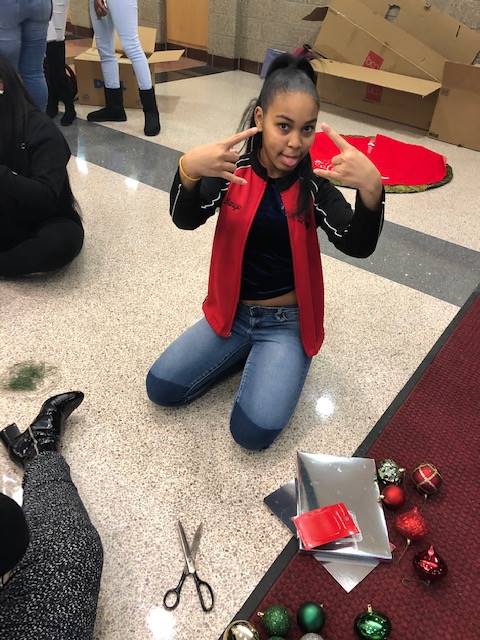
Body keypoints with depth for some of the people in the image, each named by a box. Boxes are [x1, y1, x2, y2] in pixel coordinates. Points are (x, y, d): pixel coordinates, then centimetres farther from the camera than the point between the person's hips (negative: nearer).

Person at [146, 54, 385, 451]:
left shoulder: (314, 185, -10)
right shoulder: (234, 172, -7)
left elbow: (358, 246, -23)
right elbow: (186, 220, -21)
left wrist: (371, 189, -44)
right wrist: (189, 171, -43)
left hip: (288, 321, -2)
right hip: (232, 312, 3)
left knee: (254, 431, -16)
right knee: (161, 388, -4)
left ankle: (275, 360, 13)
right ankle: (249, 353, 13)